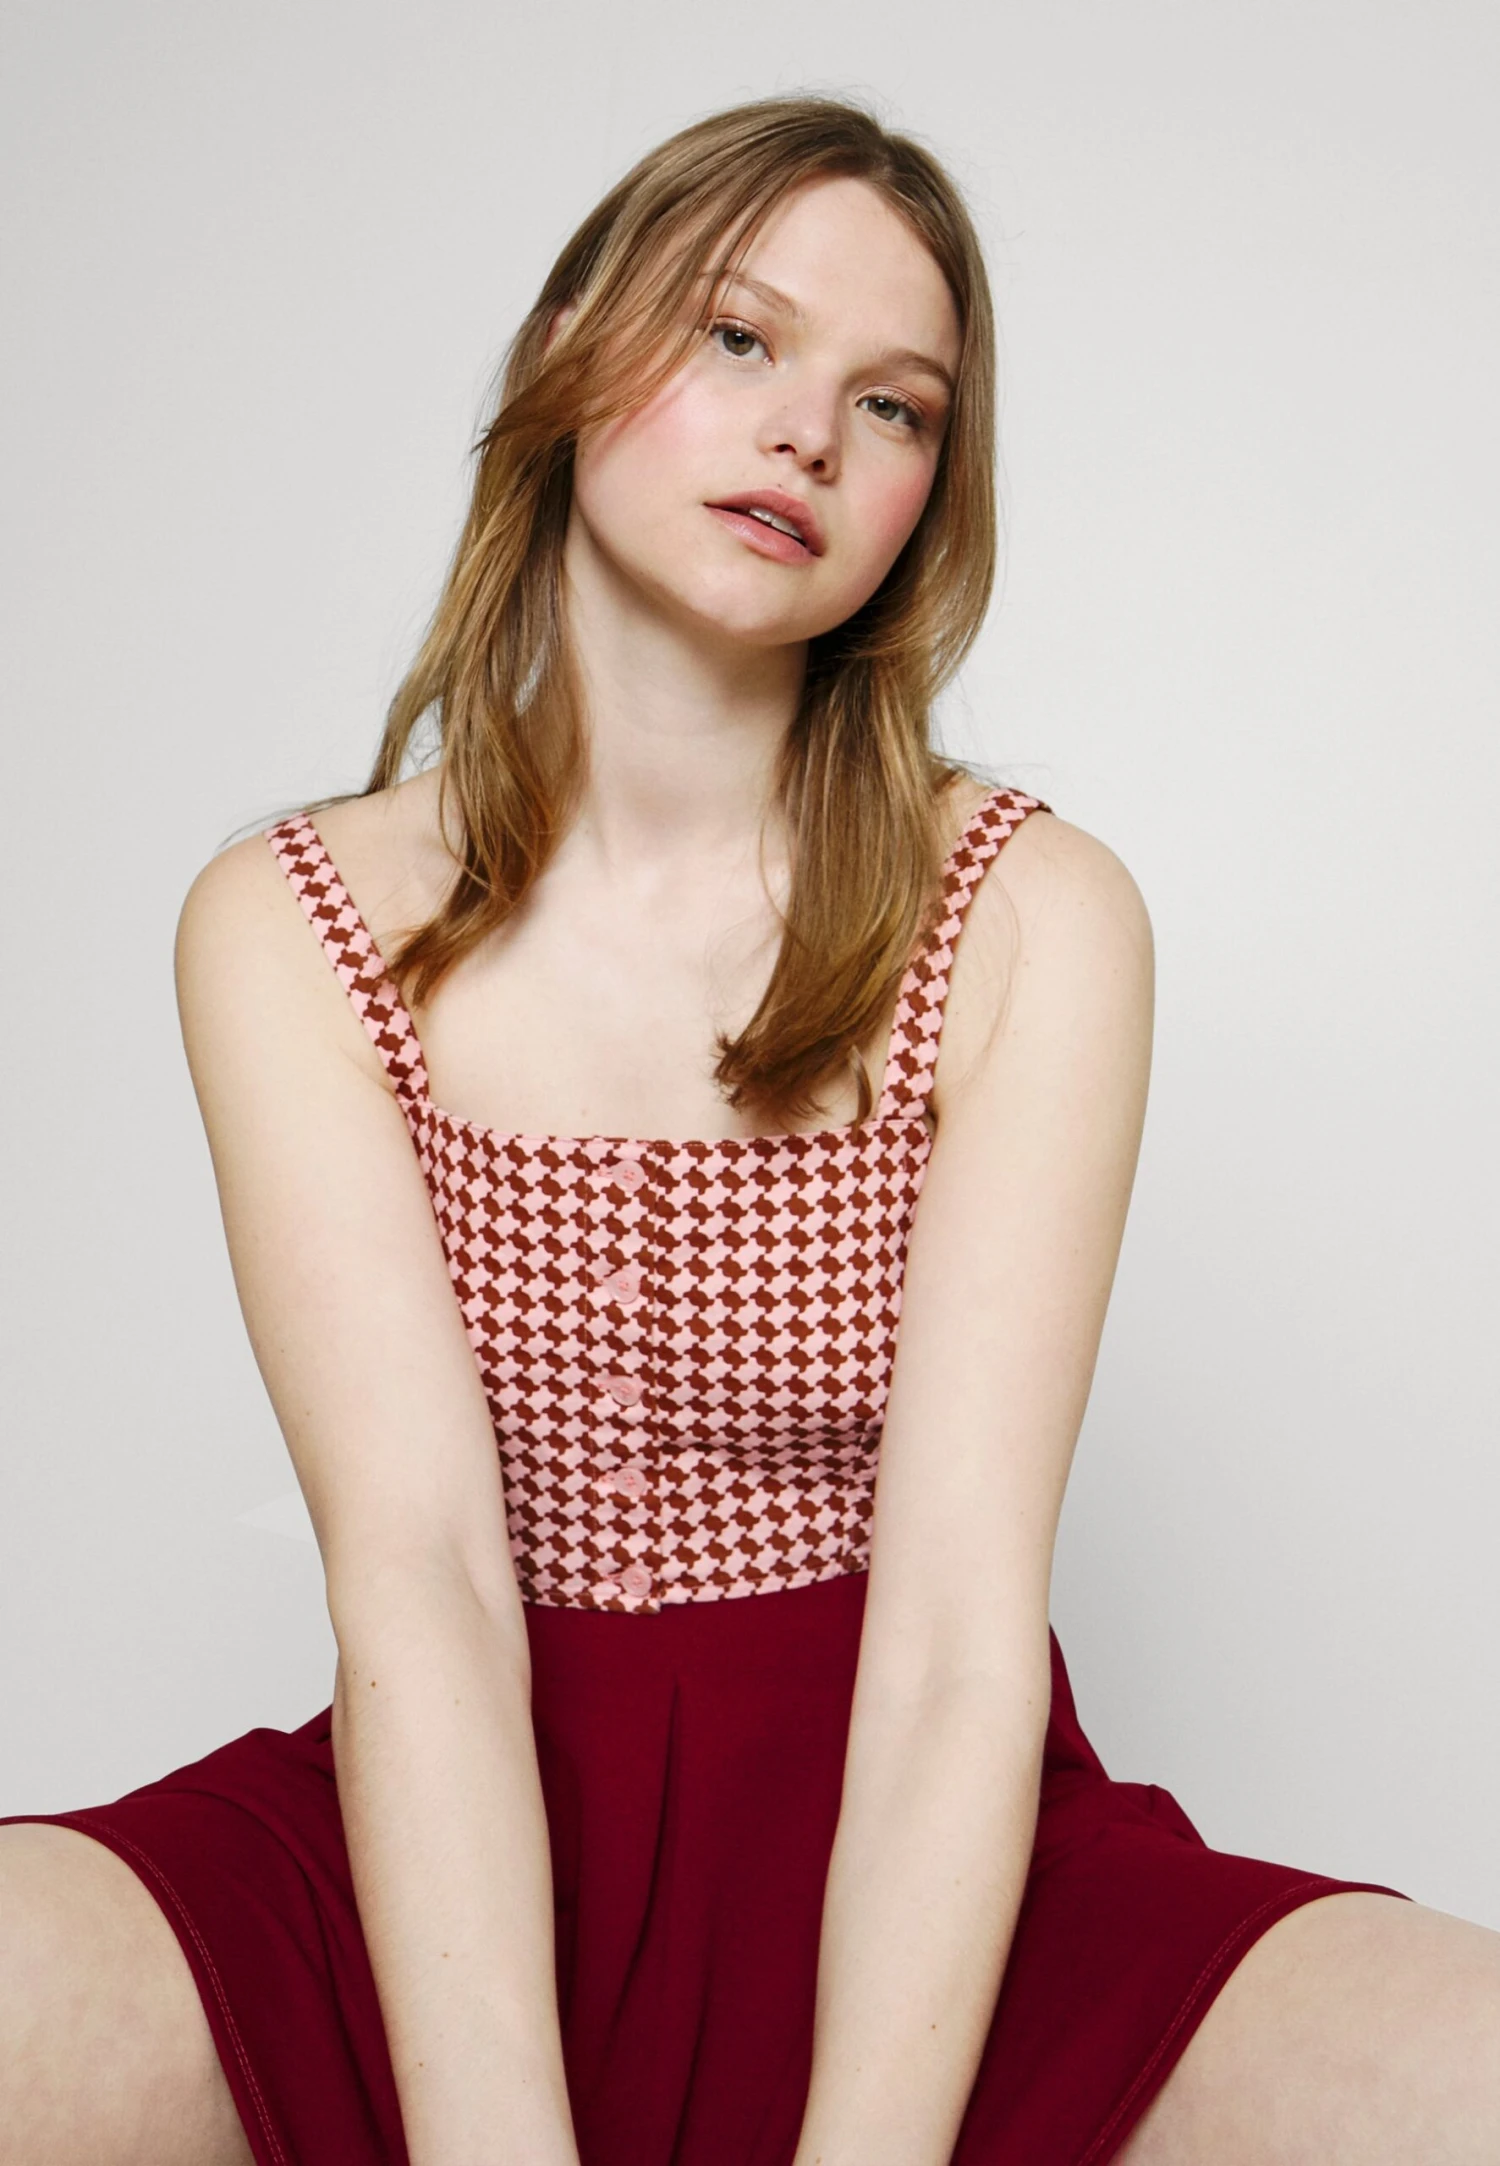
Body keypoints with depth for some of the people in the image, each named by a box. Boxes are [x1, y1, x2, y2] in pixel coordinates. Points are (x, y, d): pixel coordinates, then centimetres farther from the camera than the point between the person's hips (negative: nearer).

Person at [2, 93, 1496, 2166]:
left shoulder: (1038, 924, -3)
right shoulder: (287, 928, -1)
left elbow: (961, 1623, -13)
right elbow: (415, 1577, -14)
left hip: (911, 1848, 0)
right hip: (448, 1853, 1)